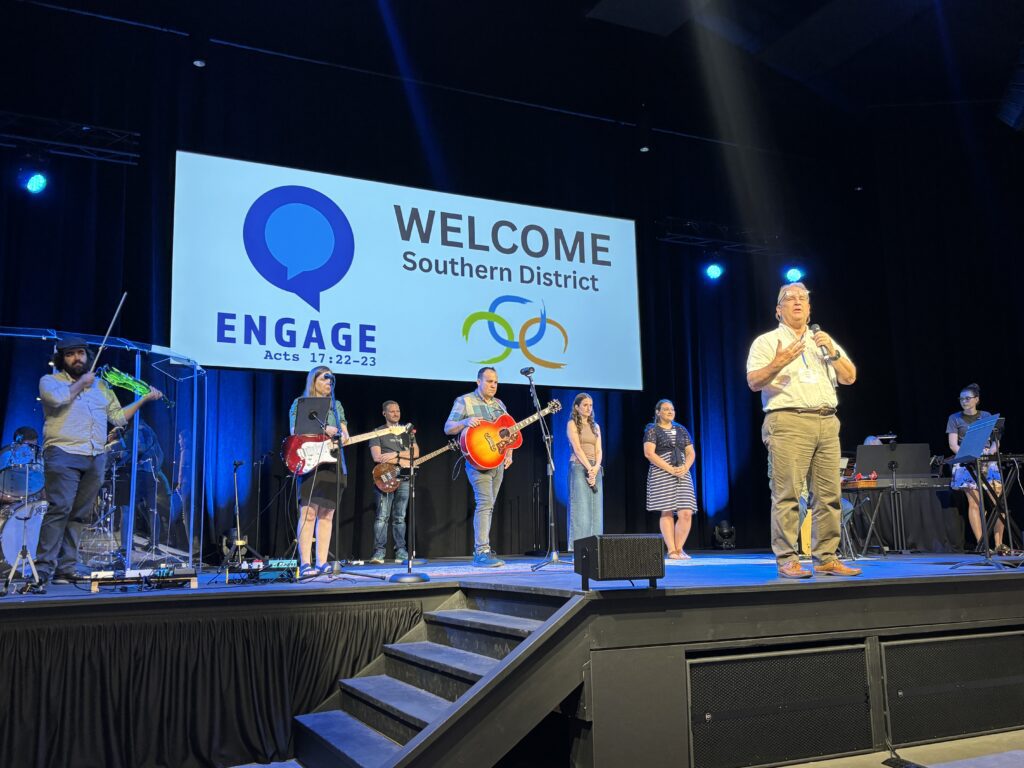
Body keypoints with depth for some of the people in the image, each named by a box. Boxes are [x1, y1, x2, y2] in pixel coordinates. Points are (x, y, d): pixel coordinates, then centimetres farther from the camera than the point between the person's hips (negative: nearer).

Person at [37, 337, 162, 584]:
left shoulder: (101, 385, 21)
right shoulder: (50, 381, 7)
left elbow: (118, 417, 20)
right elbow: (58, 398, -16)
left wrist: (144, 399, 13)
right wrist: (81, 383, -2)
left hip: (95, 459, 5)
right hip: (63, 454, -5)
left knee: (79, 515, 3)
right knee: (60, 508, -15)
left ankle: (66, 569, 6)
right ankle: (43, 569, -13)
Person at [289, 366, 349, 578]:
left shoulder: (336, 405, 19)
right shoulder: (300, 403, 5)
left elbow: (344, 434, 14)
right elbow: (295, 432, -6)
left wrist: (343, 437, -10)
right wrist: (322, 430, -17)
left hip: (333, 463, 5)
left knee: (326, 514, 3)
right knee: (308, 512, -12)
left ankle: (322, 563, 4)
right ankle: (305, 564, -14)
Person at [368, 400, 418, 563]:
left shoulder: (407, 432, 19)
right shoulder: (378, 432, 7)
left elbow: (415, 452, 4)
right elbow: (377, 457, -6)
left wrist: (395, 454, -9)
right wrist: (401, 461, -10)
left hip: (403, 479, 3)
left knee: (399, 518, 4)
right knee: (382, 516, -10)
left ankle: (401, 552, 4)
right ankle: (379, 552, -10)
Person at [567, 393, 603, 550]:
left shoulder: (595, 426, 17)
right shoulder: (572, 424, 1)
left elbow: (598, 450, 9)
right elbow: (577, 448, -9)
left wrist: (596, 467, -10)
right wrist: (589, 469, -16)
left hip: (595, 468, 6)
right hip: (579, 467, -6)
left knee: (596, 510, 1)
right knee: (580, 509, -9)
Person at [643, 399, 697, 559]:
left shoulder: (681, 430, 18)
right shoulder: (652, 430, 3)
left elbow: (691, 453, 14)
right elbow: (649, 453, -9)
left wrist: (685, 468, -7)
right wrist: (670, 469, -15)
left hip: (682, 475, 4)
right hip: (661, 475, -4)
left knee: (686, 513, -6)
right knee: (667, 512, -7)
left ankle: (679, 548, 6)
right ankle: (671, 551, -4)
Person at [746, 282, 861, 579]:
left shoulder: (824, 341, 24)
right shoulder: (766, 341, 9)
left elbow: (849, 378, 16)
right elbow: (754, 383, -3)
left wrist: (832, 352, 0)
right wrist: (777, 364, -20)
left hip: (827, 423, 5)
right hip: (788, 423, -5)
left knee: (829, 494, 2)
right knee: (787, 493, -10)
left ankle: (826, 558, 8)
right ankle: (786, 560, -7)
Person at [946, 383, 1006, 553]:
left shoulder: (986, 416, 14)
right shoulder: (955, 418, 7)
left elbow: (995, 440, 10)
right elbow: (953, 445, 0)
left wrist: (990, 453, -10)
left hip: (988, 461, 2)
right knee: (974, 503, -10)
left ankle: (999, 544, -3)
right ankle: (981, 544, -9)